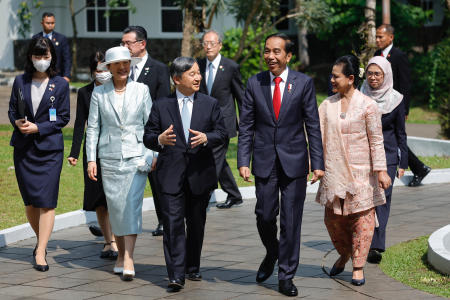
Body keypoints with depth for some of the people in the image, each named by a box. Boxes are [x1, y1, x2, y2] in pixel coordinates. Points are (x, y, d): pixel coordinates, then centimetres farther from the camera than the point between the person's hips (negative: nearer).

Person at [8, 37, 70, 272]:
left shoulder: (60, 84, 1)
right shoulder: (20, 82, 7)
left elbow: (63, 117, 0)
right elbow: (12, 110, 11)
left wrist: (38, 128, -12)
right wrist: (18, 122, -11)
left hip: (49, 148, -3)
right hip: (23, 148, 3)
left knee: (47, 200, -9)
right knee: (29, 200, 7)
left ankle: (40, 252, -9)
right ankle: (41, 240, 27)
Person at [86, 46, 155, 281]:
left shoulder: (141, 90, 3)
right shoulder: (99, 93, 4)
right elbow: (92, 128, 6)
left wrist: (152, 155, -1)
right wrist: (91, 159, 0)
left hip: (136, 156, -1)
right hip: (110, 157, 1)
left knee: (132, 204, -11)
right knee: (115, 207, 4)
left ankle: (129, 259, -15)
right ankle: (120, 254, 19)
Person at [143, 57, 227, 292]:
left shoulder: (210, 104, 8)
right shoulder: (161, 106, 5)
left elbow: (222, 134, 5)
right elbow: (148, 137, 4)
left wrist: (206, 138, -16)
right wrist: (159, 140, -19)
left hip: (200, 174, 2)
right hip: (171, 174, -2)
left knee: (196, 224, 12)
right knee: (173, 223, -10)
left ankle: (192, 267, 29)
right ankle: (176, 275, -13)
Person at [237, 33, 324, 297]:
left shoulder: (304, 83, -2)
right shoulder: (255, 83, 3)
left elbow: (313, 125, -1)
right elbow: (246, 126, 5)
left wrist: (318, 163, -6)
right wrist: (243, 161, -4)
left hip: (294, 161, -1)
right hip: (264, 161, 1)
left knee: (291, 220, 1)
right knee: (265, 216, 2)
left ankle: (286, 277, 11)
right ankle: (271, 254, 33)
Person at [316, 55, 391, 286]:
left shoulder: (367, 106, -6)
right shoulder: (327, 105, 5)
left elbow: (376, 141, -4)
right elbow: (318, 135, 2)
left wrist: (381, 171, -7)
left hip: (360, 172, -4)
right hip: (333, 172, 4)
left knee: (362, 218, 1)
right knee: (333, 218, 9)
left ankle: (358, 267, 13)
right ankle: (344, 254, 35)